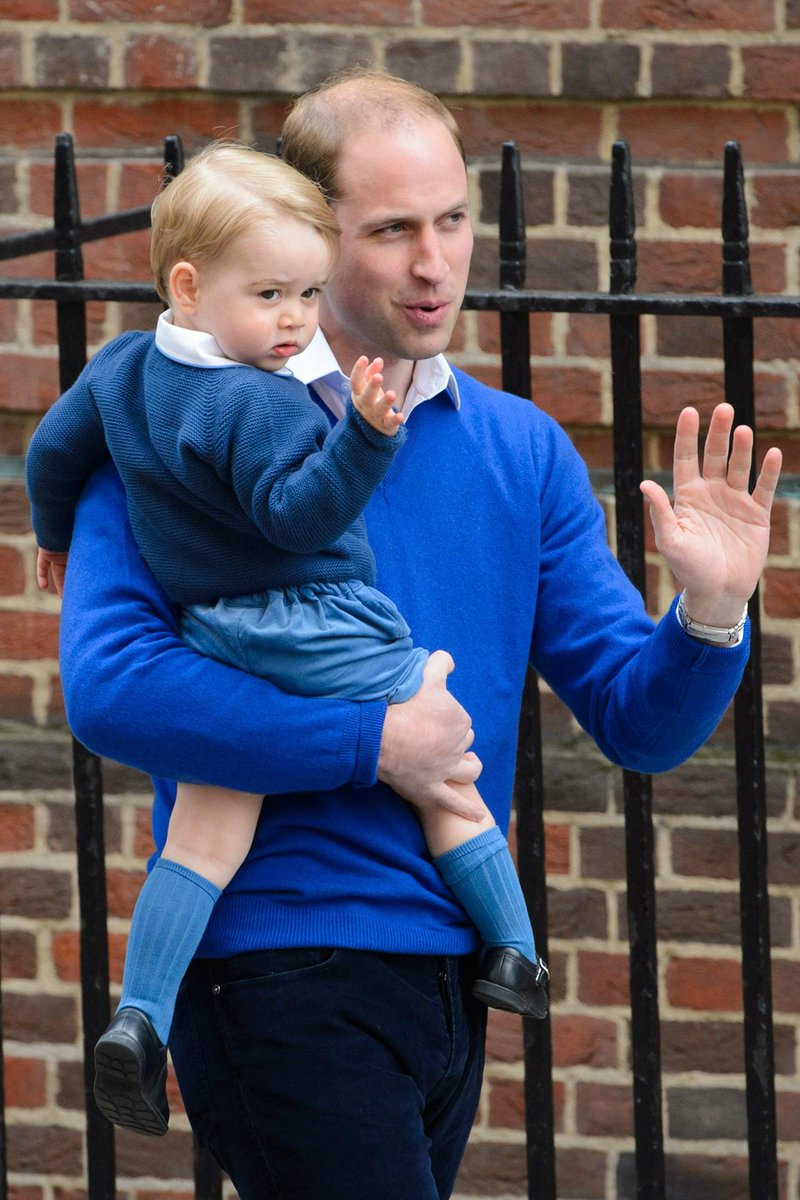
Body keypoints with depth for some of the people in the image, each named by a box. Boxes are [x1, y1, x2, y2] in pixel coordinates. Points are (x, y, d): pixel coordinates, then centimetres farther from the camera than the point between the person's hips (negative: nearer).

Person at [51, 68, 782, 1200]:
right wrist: (372, 744, -17)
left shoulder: (523, 449, 11)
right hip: (279, 967, -6)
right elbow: (111, 684, -18)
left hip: (452, 970, 6)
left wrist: (709, 613, -12)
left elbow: (641, 724, 9)